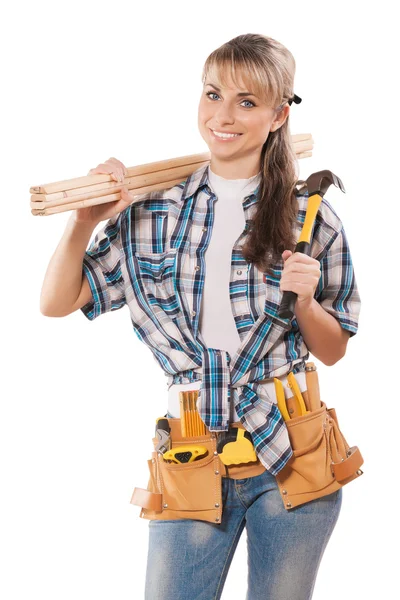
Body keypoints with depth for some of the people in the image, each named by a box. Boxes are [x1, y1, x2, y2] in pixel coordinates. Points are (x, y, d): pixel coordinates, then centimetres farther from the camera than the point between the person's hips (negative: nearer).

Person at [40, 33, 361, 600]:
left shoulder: (310, 218, 0)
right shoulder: (151, 211, 2)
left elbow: (333, 351, 7)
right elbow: (57, 302, 4)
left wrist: (304, 301, -14)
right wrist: (83, 222, -11)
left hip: (291, 457, 0)